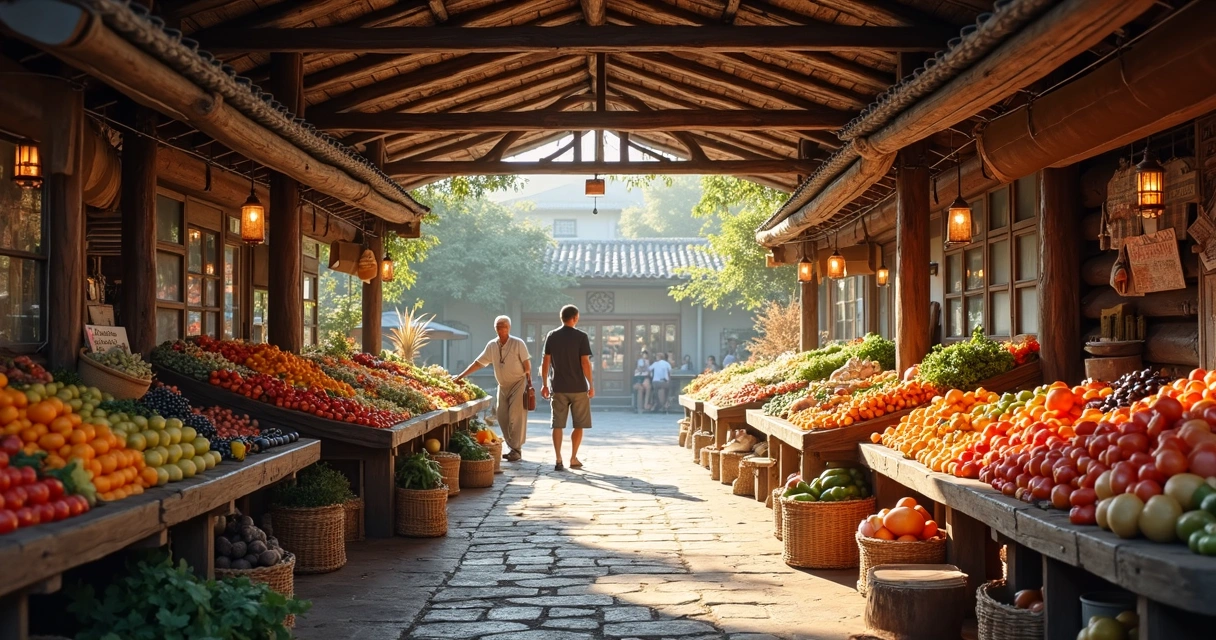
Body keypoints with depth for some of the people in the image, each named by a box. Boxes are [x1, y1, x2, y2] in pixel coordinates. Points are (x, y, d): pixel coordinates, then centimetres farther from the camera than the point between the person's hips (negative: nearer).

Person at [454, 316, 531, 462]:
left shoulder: (518, 343, -9)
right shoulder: (492, 346, 3)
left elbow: (526, 362, -9)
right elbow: (478, 362, 6)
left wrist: (529, 381, -17)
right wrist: (462, 376, 1)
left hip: (518, 383, -5)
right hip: (503, 386, 5)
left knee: (516, 417, -10)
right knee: (502, 417, 4)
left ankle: (517, 449, -7)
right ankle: (511, 447, 13)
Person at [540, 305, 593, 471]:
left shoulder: (551, 336, 3)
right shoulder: (581, 337, -7)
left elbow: (545, 362, 3)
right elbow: (585, 363, -10)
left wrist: (544, 384, 11)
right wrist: (591, 385, -3)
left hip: (558, 387, 3)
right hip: (578, 388, -3)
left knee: (558, 425, 7)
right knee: (579, 425, 9)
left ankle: (558, 460, 4)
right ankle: (573, 459, 10)